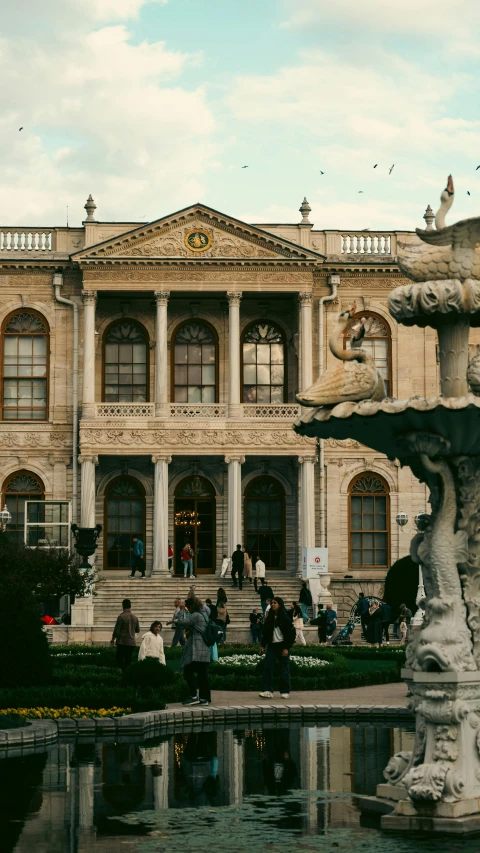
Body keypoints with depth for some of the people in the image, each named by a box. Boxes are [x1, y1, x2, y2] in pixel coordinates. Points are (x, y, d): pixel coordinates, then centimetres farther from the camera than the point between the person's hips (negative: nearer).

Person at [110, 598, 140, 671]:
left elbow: (116, 630, -10)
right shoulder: (135, 618, 6)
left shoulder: (121, 617, -11)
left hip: (122, 642, -5)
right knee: (128, 660, 11)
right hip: (132, 642, 5)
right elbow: (137, 630, 16)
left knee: (119, 660, -2)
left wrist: (112, 639, 3)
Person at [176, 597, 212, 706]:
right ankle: (204, 698, 7)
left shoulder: (196, 615, -11)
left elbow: (181, 622, -14)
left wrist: (182, 610, -4)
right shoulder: (204, 615, 18)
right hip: (205, 650, 9)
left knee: (188, 672, -7)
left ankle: (193, 696, -11)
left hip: (196, 651, -9)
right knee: (202, 674, 8)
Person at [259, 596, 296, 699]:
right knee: (267, 667, -8)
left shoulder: (285, 618, -8)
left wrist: (286, 648, -13)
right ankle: (267, 691, -11)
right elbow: (265, 632, 14)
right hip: (271, 645, 5)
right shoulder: (270, 618, 9)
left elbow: (291, 634, -9)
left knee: (284, 669, 1)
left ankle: (285, 692, 12)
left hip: (282, 646, -5)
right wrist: (263, 645, 8)